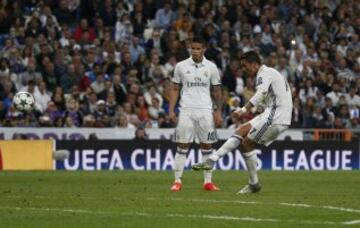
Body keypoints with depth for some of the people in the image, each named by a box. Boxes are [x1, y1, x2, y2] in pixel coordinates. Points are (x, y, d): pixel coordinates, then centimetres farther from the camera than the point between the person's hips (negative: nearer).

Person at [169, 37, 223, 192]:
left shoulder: (211, 67, 5)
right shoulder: (181, 66, 3)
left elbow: (216, 91, 10)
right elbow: (175, 89, 8)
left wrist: (218, 112, 4)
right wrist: (171, 110, -1)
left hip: (205, 111, 1)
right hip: (186, 110, -1)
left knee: (207, 145, 2)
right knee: (182, 145, -4)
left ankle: (208, 182, 7)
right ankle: (177, 181, 0)